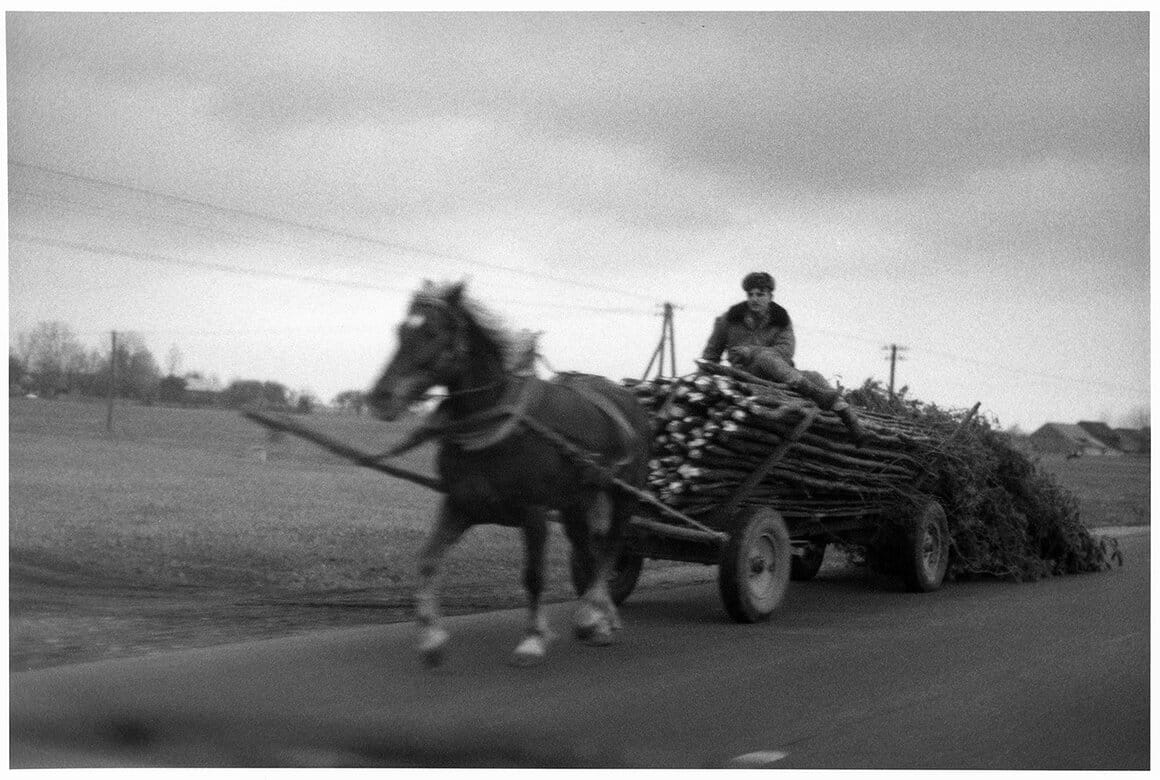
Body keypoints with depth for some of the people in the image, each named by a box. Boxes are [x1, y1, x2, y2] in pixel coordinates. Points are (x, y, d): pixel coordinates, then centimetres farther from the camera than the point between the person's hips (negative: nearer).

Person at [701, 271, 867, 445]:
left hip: (782, 372, 2)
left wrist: (751, 351, -17)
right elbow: (712, 352, 19)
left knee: (814, 377, -23)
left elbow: (785, 351, -8)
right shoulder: (731, 318, 7)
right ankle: (813, 392, -52)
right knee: (765, 356, -35)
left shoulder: (781, 319, 7)